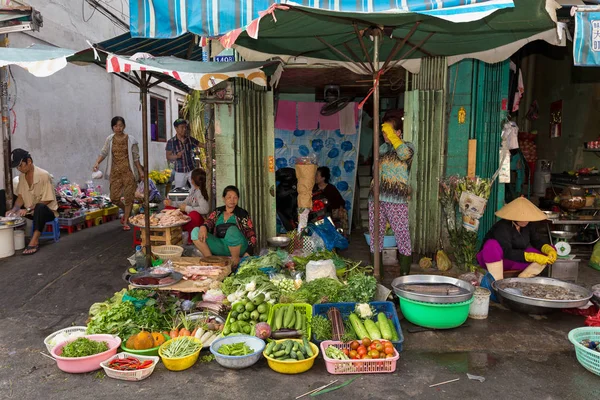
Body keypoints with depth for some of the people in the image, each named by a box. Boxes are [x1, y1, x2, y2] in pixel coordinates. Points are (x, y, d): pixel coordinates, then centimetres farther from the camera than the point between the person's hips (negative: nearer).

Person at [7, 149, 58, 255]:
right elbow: (20, 197, 5)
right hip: (31, 211, 8)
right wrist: (14, 209, -14)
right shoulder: (21, 176, 2)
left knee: (40, 207, -39)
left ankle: (34, 241, -41)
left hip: (47, 211, -7)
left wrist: (28, 209, -27)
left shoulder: (44, 175, -19)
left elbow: (46, 200, -19)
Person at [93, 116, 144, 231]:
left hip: (128, 171, -2)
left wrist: (140, 171, 0)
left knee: (128, 197, -1)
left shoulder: (130, 140, -1)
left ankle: (126, 221, 12)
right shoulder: (110, 139, 6)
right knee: (114, 198, 2)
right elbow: (103, 153, 6)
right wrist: (97, 162, -12)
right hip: (115, 172, 3)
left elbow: (136, 157, 3)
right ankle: (126, 211, 32)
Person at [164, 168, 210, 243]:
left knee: (194, 214, -44)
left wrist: (187, 208, -20)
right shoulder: (194, 189, 7)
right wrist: (171, 203, 7)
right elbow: (186, 202, 19)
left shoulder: (201, 192, -20)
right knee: (168, 208, 13)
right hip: (188, 215, 10)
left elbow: (205, 209, -33)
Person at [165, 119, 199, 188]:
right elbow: (168, 157, -2)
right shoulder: (171, 142, -4)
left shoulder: (190, 139, 2)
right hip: (180, 172, -1)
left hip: (192, 170, 1)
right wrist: (176, 156, -21)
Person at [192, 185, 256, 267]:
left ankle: (236, 261, -19)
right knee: (195, 232, -14)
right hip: (219, 246, 3)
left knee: (232, 229, -36)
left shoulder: (242, 214, 6)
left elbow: (251, 235, 1)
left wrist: (247, 254, -13)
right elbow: (209, 221, -1)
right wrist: (203, 227, -27)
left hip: (237, 247, -3)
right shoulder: (217, 212, 15)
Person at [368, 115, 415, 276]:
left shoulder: (407, 146, 2)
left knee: (402, 236, -4)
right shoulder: (382, 148, 19)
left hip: (397, 200, -6)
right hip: (376, 199, 6)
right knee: (375, 234, 9)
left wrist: (391, 135, -15)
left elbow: (404, 154, -23)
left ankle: (405, 274, 5)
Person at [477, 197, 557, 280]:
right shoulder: (502, 228, -24)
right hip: (493, 260, -7)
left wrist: (549, 249, -19)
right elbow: (507, 253, -31)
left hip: (516, 260, 7)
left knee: (547, 254, -6)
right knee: (492, 245, -38)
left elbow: (537, 240, 3)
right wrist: (533, 257, -35)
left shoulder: (529, 225, -3)